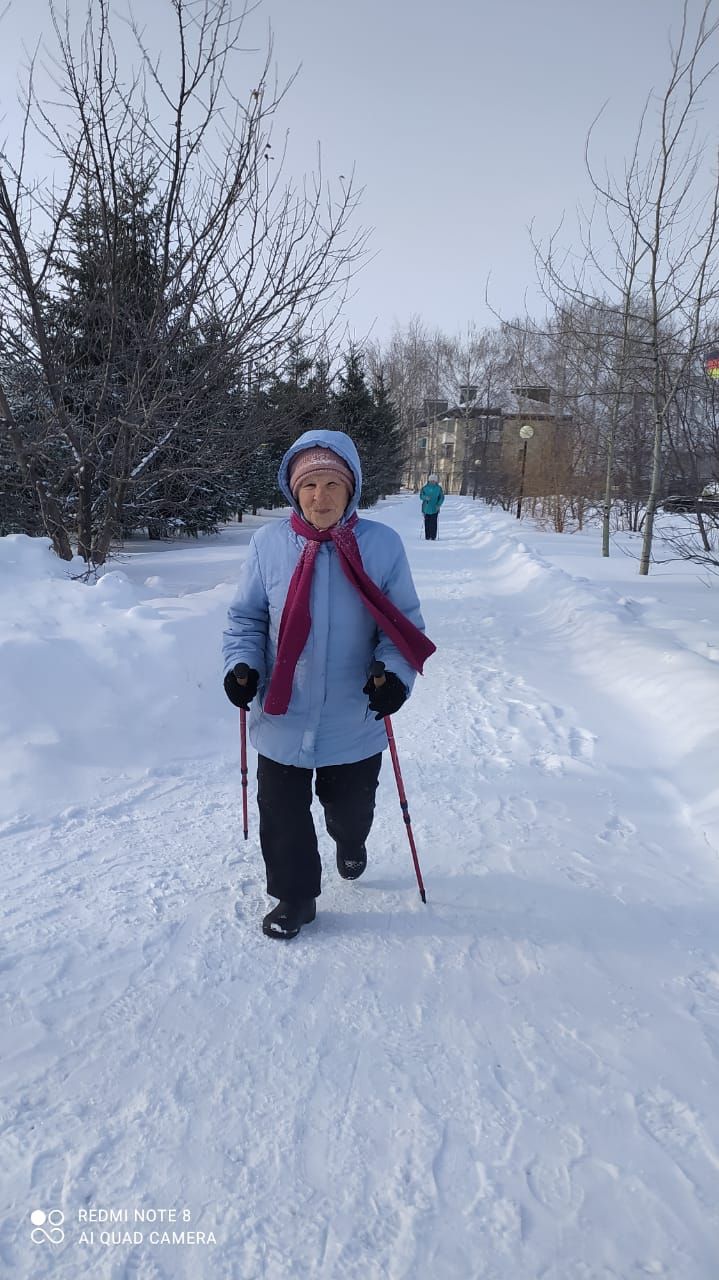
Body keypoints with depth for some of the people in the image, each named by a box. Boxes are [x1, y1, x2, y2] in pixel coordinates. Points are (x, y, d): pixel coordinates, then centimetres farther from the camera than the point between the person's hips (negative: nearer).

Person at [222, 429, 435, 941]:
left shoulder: (382, 544, -9)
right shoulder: (269, 543, -7)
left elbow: (405, 622, -3)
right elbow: (246, 617, 3)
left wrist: (395, 673, -19)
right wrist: (242, 664, -14)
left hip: (354, 720, 0)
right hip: (282, 717, 0)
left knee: (351, 807, 22)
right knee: (283, 815, 10)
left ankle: (350, 843, 58)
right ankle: (295, 896, 35)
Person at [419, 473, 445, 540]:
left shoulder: (439, 488, 2)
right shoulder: (425, 487, 3)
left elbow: (442, 497, 4)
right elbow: (421, 495, -1)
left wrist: (438, 505, -11)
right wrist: (425, 497, -23)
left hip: (434, 509, -1)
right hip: (426, 508, 1)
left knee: (433, 523, -6)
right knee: (427, 523, 2)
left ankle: (433, 537, -2)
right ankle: (427, 537, 10)